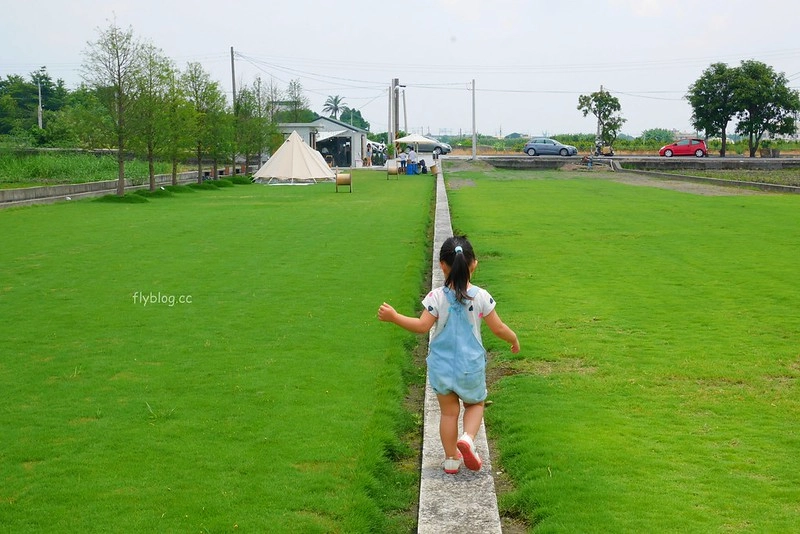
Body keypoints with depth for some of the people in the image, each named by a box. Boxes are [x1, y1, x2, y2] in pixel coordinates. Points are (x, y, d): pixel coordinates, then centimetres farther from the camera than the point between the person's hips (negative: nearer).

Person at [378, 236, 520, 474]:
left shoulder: (436, 297, -15)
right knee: (475, 404, 21)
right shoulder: (481, 296, -12)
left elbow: (422, 326, -17)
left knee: (448, 412, 13)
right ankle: (468, 438, -5)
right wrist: (514, 339, 14)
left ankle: (451, 459, 20)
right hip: (471, 366, 0)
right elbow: (498, 328, -6)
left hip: (441, 366, 0)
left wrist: (394, 317, -8)